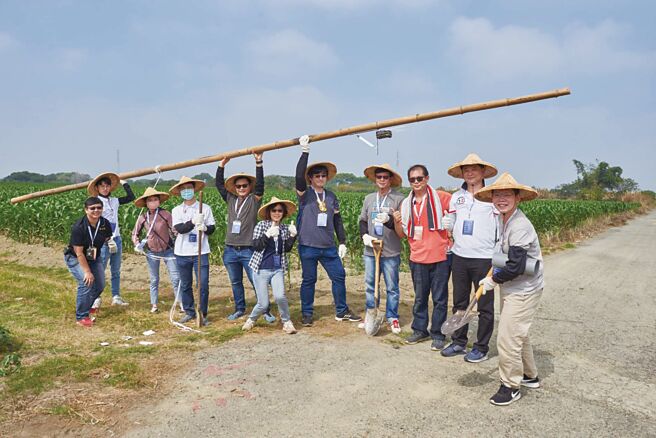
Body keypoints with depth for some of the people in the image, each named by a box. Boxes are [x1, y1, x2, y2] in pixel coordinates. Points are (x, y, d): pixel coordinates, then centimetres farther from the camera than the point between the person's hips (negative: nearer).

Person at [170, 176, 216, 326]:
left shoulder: (205, 208, 1)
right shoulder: (176, 210, 2)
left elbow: (212, 228, 2)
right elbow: (179, 228, -12)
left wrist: (205, 228, -21)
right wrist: (193, 222, -29)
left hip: (201, 253, -1)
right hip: (182, 253, 2)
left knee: (203, 285, -3)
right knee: (185, 285, 12)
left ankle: (203, 314, 11)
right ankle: (189, 312, 27)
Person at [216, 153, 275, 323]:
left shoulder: (254, 200, -1)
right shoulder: (231, 200, 10)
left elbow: (260, 184, -14)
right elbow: (219, 184, 8)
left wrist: (259, 163, -22)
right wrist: (222, 164, 0)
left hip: (248, 250, -4)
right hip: (230, 250, 4)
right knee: (236, 282, 15)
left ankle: (266, 310, 8)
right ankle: (240, 309, 28)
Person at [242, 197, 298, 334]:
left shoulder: (285, 228, 6)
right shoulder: (261, 225, -4)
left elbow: (287, 249, 2)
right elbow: (256, 246, -11)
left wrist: (293, 235, -12)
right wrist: (267, 235, -25)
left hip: (278, 270, 2)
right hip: (261, 270, -2)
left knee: (280, 296, -22)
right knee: (263, 304, -1)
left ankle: (286, 322, 3)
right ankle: (251, 319, 32)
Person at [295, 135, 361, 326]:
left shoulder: (331, 196, 10)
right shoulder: (305, 194, -3)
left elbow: (337, 220, 15)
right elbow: (299, 176, -23)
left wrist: (342, 242, 11)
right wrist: (305, 152, -27)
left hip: (329, 247, 4)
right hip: (308, 246, -4)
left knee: (339, 276, 6)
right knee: (309, 280, 5)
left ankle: (342, 311, 21)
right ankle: (307, 314, 19)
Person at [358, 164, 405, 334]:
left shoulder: (399, 199, -6)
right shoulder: (369, 198, 9)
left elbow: (402, 228, -9)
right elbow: (363, 221, 16)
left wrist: (388, 221, -27)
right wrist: (364, 235, -3)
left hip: (391, 252, -4)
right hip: (370, 250, 4)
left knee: (392, 287, 6)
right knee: (369, 286, 12)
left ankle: (392, 317, 20)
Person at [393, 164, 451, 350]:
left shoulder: (440, 197, -6)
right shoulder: (407, 203, 7)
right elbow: (404, 233, 13)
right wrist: (397, 221, -7)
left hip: (440, 257, -4)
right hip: (417, 258, 4)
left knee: (439, 299, 5)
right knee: (420, 298, 15)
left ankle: (438, 334, 18)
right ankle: (420, 330, 29)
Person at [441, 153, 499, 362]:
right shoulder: (456, 197, 8)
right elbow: (449, 224, 15)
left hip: (484, 259, -4)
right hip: (459, 257, 4)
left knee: (485, 306, 6)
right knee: (459, 303, 14)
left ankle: (481, 348, 19)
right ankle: (458, 342, 27)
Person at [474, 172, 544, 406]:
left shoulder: (519, 226, -25)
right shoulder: (503, 220, 5)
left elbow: (516, 267, -26)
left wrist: (493, 280, -14)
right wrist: (497, 269, 8)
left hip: (523, 290, -10)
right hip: (511, 288, 10)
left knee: (507, 338, -4)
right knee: (517, 334, 23)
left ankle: (510, 386, 15)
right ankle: (529, 376, 42)